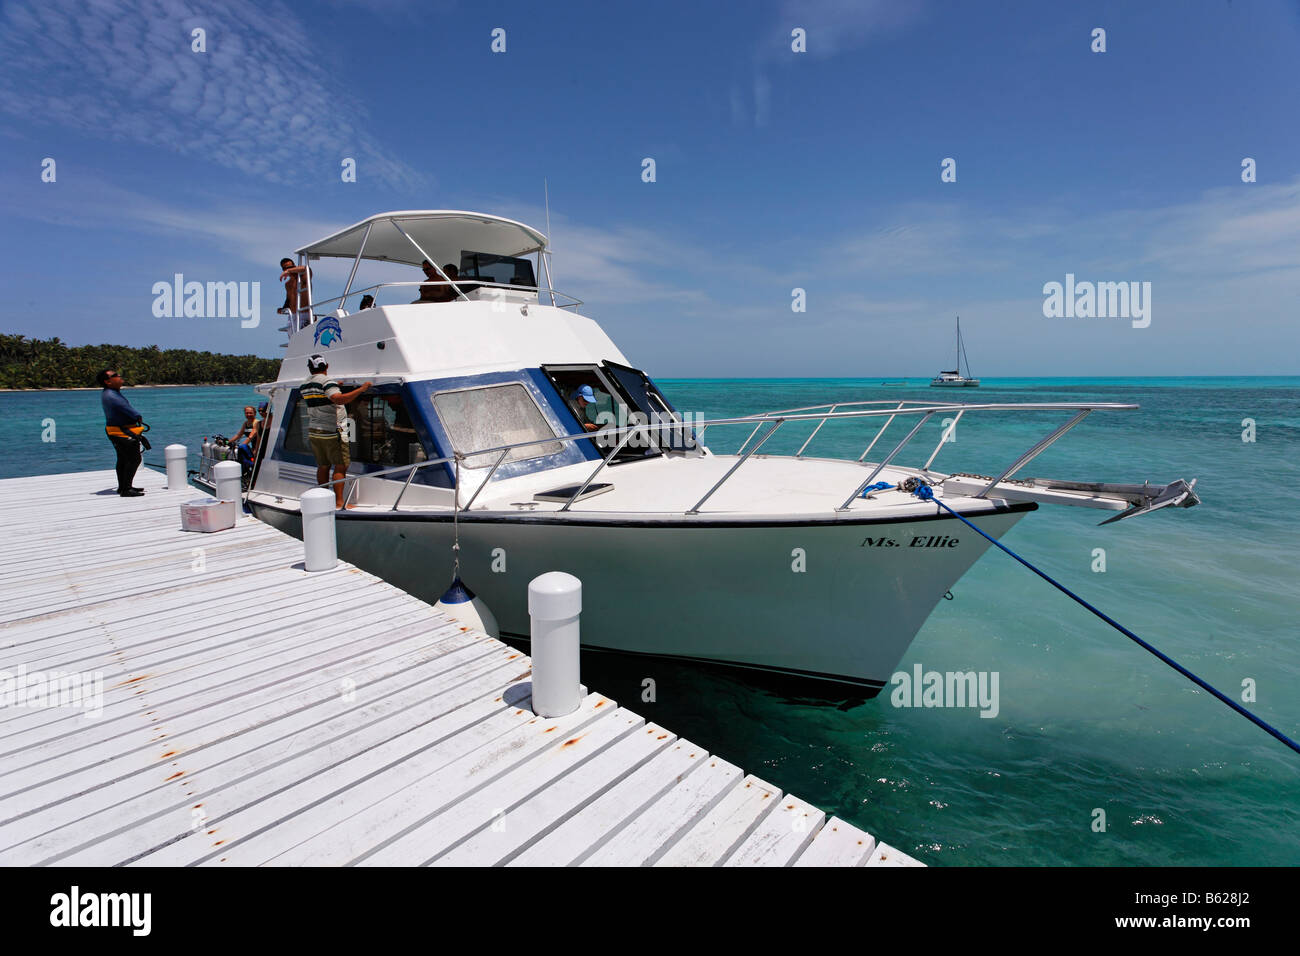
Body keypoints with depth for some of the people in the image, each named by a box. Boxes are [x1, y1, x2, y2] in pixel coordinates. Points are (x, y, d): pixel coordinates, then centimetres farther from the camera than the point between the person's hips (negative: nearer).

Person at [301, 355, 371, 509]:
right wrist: (361, 389, -25)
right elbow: (338, 399, -28)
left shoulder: (304, 386, 13)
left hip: (313, 432, 8)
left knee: (323, 466, 15)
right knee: (341, 466, -4)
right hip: (330, 432, -8)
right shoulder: (327, 381, -12)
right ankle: (339, 503, -9)